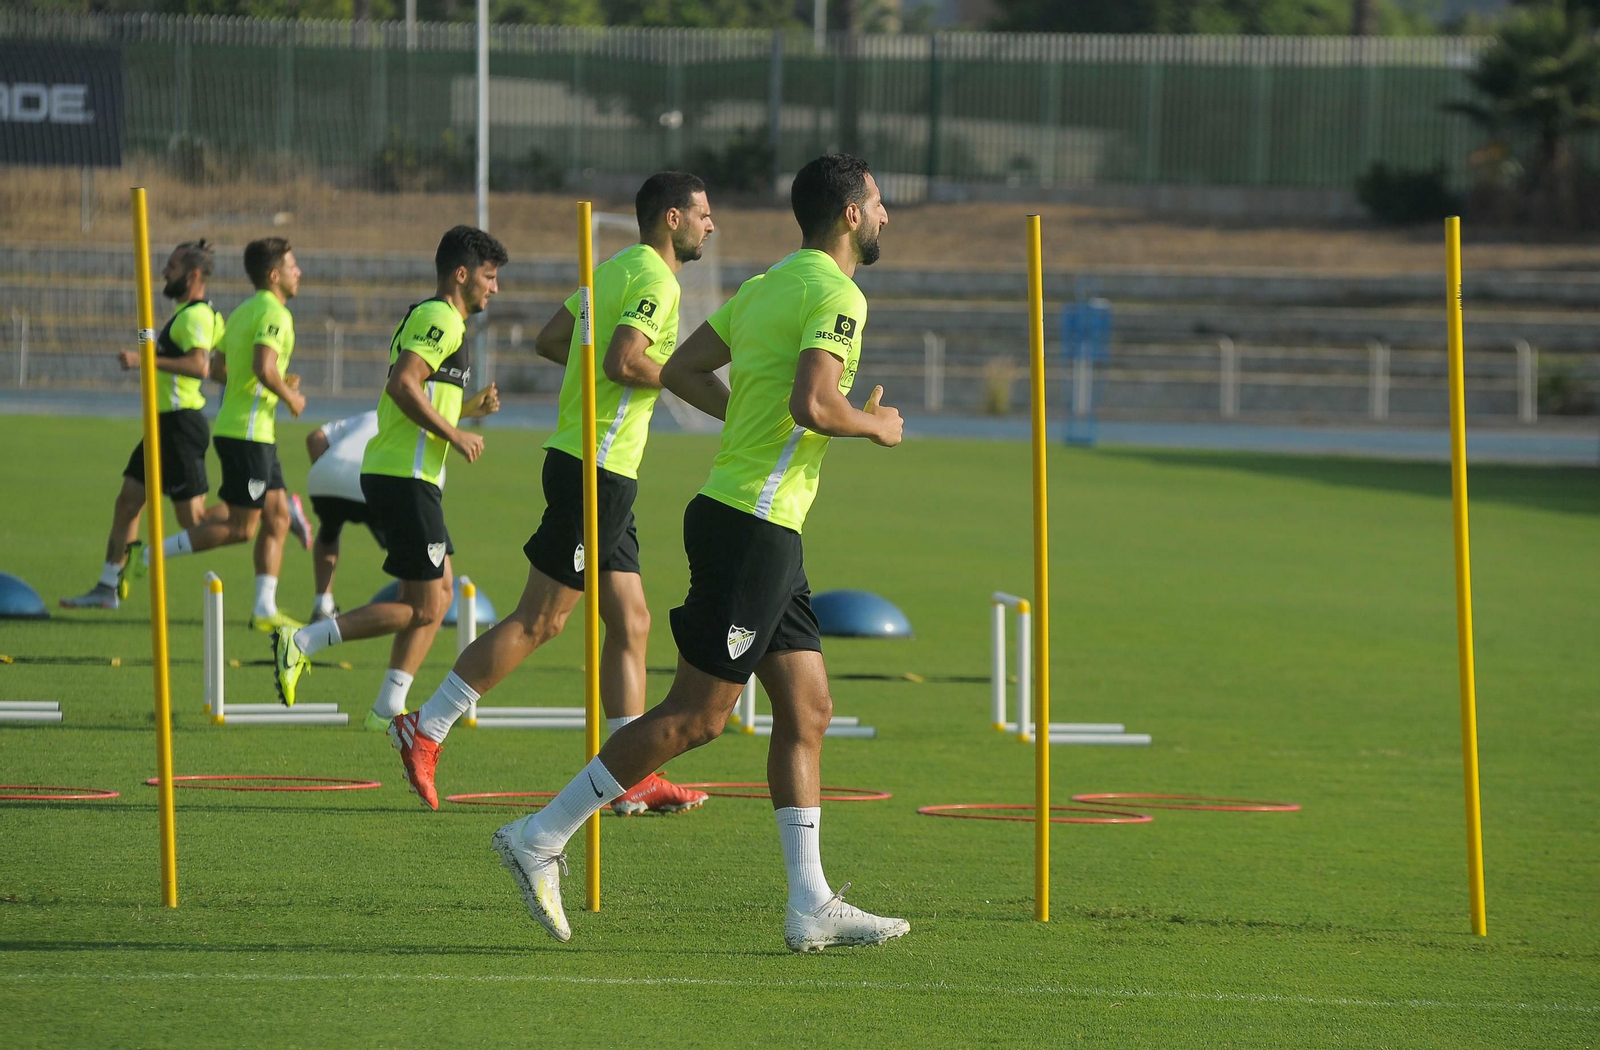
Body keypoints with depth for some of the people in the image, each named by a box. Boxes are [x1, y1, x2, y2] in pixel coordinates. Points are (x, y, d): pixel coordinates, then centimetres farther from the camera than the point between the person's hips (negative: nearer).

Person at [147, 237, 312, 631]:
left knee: (277, 518, 10)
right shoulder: (274, 314, -14)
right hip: (249, 433, -10)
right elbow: (264, 368, -28)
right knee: (241, 528, -5)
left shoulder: (242, 313, 15)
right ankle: (152, 555, -3)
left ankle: (265, 609, 10)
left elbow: (217, 369, 19)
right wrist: (290, 397, -11)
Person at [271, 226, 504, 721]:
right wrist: (455, 435, -17)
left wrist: (469, 407, 16)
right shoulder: (442, 320, -11)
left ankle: (389, 709, 15)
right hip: (406, 478, -11)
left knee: (439, 596, 14)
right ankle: (301, 643, -10)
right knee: (423, 608, -8)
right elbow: (402, 384, -24)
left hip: (388, 472, 11)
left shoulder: (427, 316, 21)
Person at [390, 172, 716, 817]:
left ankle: (635, 780, 8)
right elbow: (624, 360, -25)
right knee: (539, 622, -6)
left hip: (602, 473, 10)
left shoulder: (615, 270, 16)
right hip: (597, 470, -10)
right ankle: (425, 730, -2)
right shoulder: (654, 281, -13)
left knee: (631, 623, 8)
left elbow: (550, 340, 19)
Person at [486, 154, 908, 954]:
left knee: (807, 710, 8)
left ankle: (811, 905, 7)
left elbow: (681, 368, 18)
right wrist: (875, 427, -7)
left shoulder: (770, 285, 15)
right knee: (695, 716, -7)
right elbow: (813, 404, -26)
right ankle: (541, 839, -2)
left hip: (762, 528, 10)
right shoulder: (835, 295, -13)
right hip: (753, 526, -10)